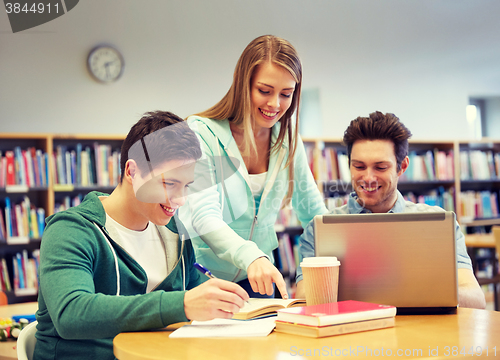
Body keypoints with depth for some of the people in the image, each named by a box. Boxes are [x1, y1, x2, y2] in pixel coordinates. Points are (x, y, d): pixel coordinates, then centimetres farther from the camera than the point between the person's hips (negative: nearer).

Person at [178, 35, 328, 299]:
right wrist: (251, 256, -44)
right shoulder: (202, 133, -14)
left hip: (257, 279, 4)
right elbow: (204, 218, -26)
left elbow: (314, 213, 10)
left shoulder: (287, 139, 2)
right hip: (201, 275, -4)